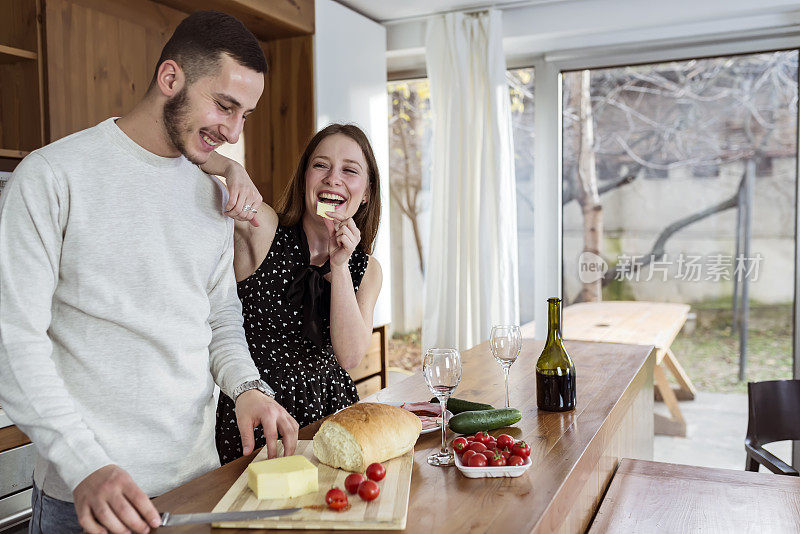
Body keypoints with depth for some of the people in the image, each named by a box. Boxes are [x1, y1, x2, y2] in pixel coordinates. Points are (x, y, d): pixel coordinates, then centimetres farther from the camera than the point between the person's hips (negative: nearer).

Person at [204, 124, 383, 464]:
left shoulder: (367, 270, 2)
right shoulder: (263, 230, -10)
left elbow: (349, 357, -10)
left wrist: (339, 266, -14)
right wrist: (232, 171, -33)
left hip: (328, 409, 3)